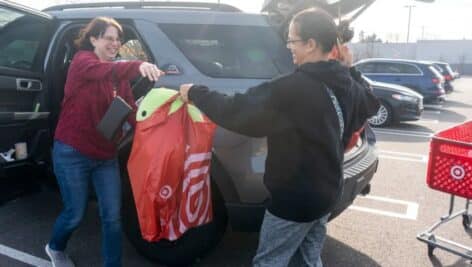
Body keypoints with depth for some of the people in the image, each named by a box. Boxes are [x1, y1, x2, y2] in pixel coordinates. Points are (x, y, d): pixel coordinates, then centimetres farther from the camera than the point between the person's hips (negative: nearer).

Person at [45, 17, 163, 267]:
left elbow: (130, 112, -2)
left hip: (106, 155, 6)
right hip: (73, 154, -5)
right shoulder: (82, 61, -10)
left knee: (112, 216, 5)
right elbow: (104, 70, -35)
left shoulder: (119, 76, 8)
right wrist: (139, 65, -53)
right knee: (75, 214, 9)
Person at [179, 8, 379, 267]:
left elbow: (237, 110, -23)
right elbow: (370, 104, 23)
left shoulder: (293, 88, -26)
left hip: (295, 198, -8)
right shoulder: (347, 85, 1)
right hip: (327, 192, 9)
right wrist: (348, 70, 19)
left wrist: (195, 93, -8)